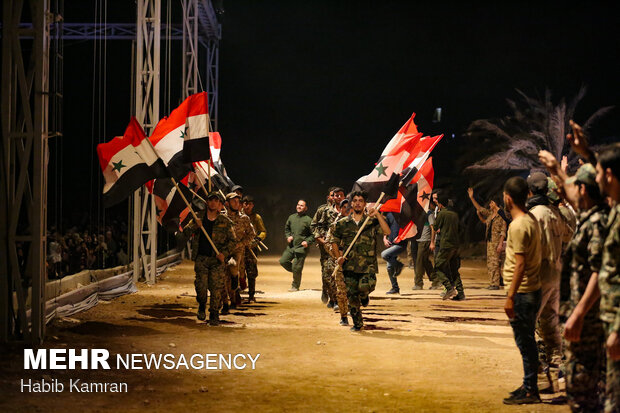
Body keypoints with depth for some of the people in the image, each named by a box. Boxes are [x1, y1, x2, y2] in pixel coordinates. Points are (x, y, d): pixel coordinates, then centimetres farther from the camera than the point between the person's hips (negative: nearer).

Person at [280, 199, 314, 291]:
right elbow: (286, 228, 23)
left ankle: (295, 286, 11)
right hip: (291, 246, 6)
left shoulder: (308, 220, -5)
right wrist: (288, 236, 5)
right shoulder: (291, 217, 10)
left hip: (301, 247, -6)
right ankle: (296, 272, 20)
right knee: (283, 261, -3)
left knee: (296, 268, -5)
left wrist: (307, 241, -16)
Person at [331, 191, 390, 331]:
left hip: (368, 264, -2)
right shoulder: (342, 223, 10)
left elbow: (387, 232, -10)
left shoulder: (372, 221, 5)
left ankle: (364, 295, 14)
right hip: (349, 265, 2)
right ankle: (357, 323, 19)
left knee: (365, 286, -25)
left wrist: (377, 214, -17)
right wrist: (338, 257, 4)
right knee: (351, 296, 1)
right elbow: (334, 241, 19)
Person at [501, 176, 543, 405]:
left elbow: (520, 264, -22)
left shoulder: (517, 226, -19)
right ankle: (530, 386, 24)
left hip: (522, 292, -9)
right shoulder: (532, 219, 10)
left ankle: (530, 391, 3)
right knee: (528, 341, 16)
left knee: (525, 342, -3)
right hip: (533, 289, 10)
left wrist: (510, 297, -20)